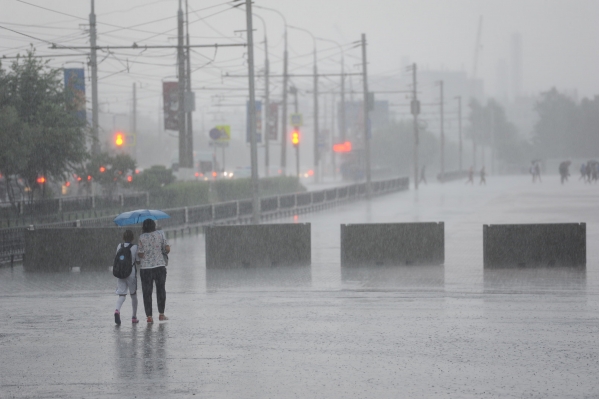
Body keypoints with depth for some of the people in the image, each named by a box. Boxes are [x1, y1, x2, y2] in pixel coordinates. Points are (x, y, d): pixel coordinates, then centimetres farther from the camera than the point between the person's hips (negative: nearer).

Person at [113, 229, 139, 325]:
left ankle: (117, 310, -34)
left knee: (122, 295, -3)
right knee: (133, 295, 15)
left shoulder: (119, 246, 4)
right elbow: (138, 262, -2)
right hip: (131, 273, -2)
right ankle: (134, 317, 21)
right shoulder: (135, 247, -5)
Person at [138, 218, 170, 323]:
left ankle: (149, 316, -2)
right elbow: (167, 249, -3)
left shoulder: (142, 238, -6)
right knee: (161, 290, 15)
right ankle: (161, 314, 14)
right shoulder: (159, 235, 1)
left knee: (147, 293, 3)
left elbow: (140, 255, -8)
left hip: (146, 268, -2)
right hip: (160, 266, 2)